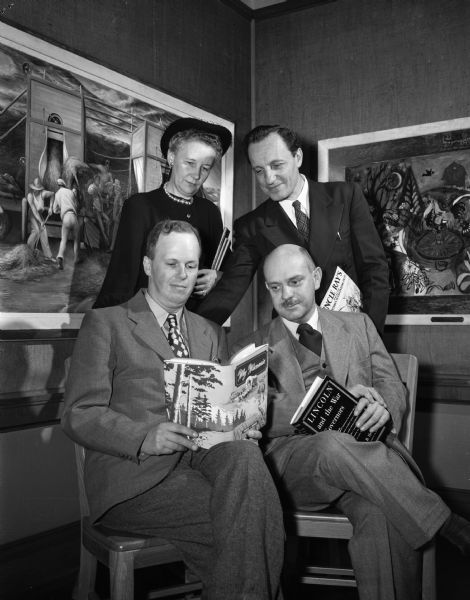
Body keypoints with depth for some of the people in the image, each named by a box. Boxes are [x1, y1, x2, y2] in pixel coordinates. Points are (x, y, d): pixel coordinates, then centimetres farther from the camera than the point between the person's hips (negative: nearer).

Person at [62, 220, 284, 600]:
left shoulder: (213, 334, 24)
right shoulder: (106, 323, 7)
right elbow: (79, 415, -3)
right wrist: (145, 437, -20)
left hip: (208, 455, 5)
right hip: (135, 474, -4)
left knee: (245, 455, -31)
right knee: (249, 519, -28)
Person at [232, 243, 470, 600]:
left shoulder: (358, 325, 22)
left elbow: (393, 387, 14)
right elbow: (263, 416, -1)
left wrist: (382, 407, -13)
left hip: (367, 455, 1)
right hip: (293, 460, -1)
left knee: (382, 518, -34)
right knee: (335, 443, -37)